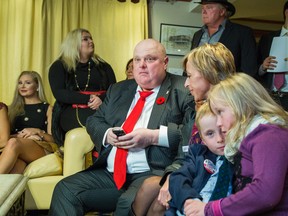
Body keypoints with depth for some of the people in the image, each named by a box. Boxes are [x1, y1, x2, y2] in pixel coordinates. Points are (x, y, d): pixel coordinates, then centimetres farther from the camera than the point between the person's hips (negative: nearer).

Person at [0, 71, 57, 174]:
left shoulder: (47, 108, 18)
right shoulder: (13, 108, 28)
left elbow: (53, 139, 11)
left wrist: (38, 131, -8)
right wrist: (21, 135, -4)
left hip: (41, 148, -2)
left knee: (13, 143, -38)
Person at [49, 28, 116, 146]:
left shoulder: (103, 66, 20)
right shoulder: (59, 66, 12)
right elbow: (59, 93, -4)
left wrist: (101, 99, -15)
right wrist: (88, 99, -15)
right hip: (72, 112, -2)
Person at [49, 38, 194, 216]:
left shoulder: (184, 90, 1)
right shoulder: (118, 90, 20)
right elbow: (94, 121, 20)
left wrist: (153, 136, -18)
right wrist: (107, 134, -2)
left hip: (152, 173, -5)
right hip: (109, 173, 6)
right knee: (65, 190, -14)